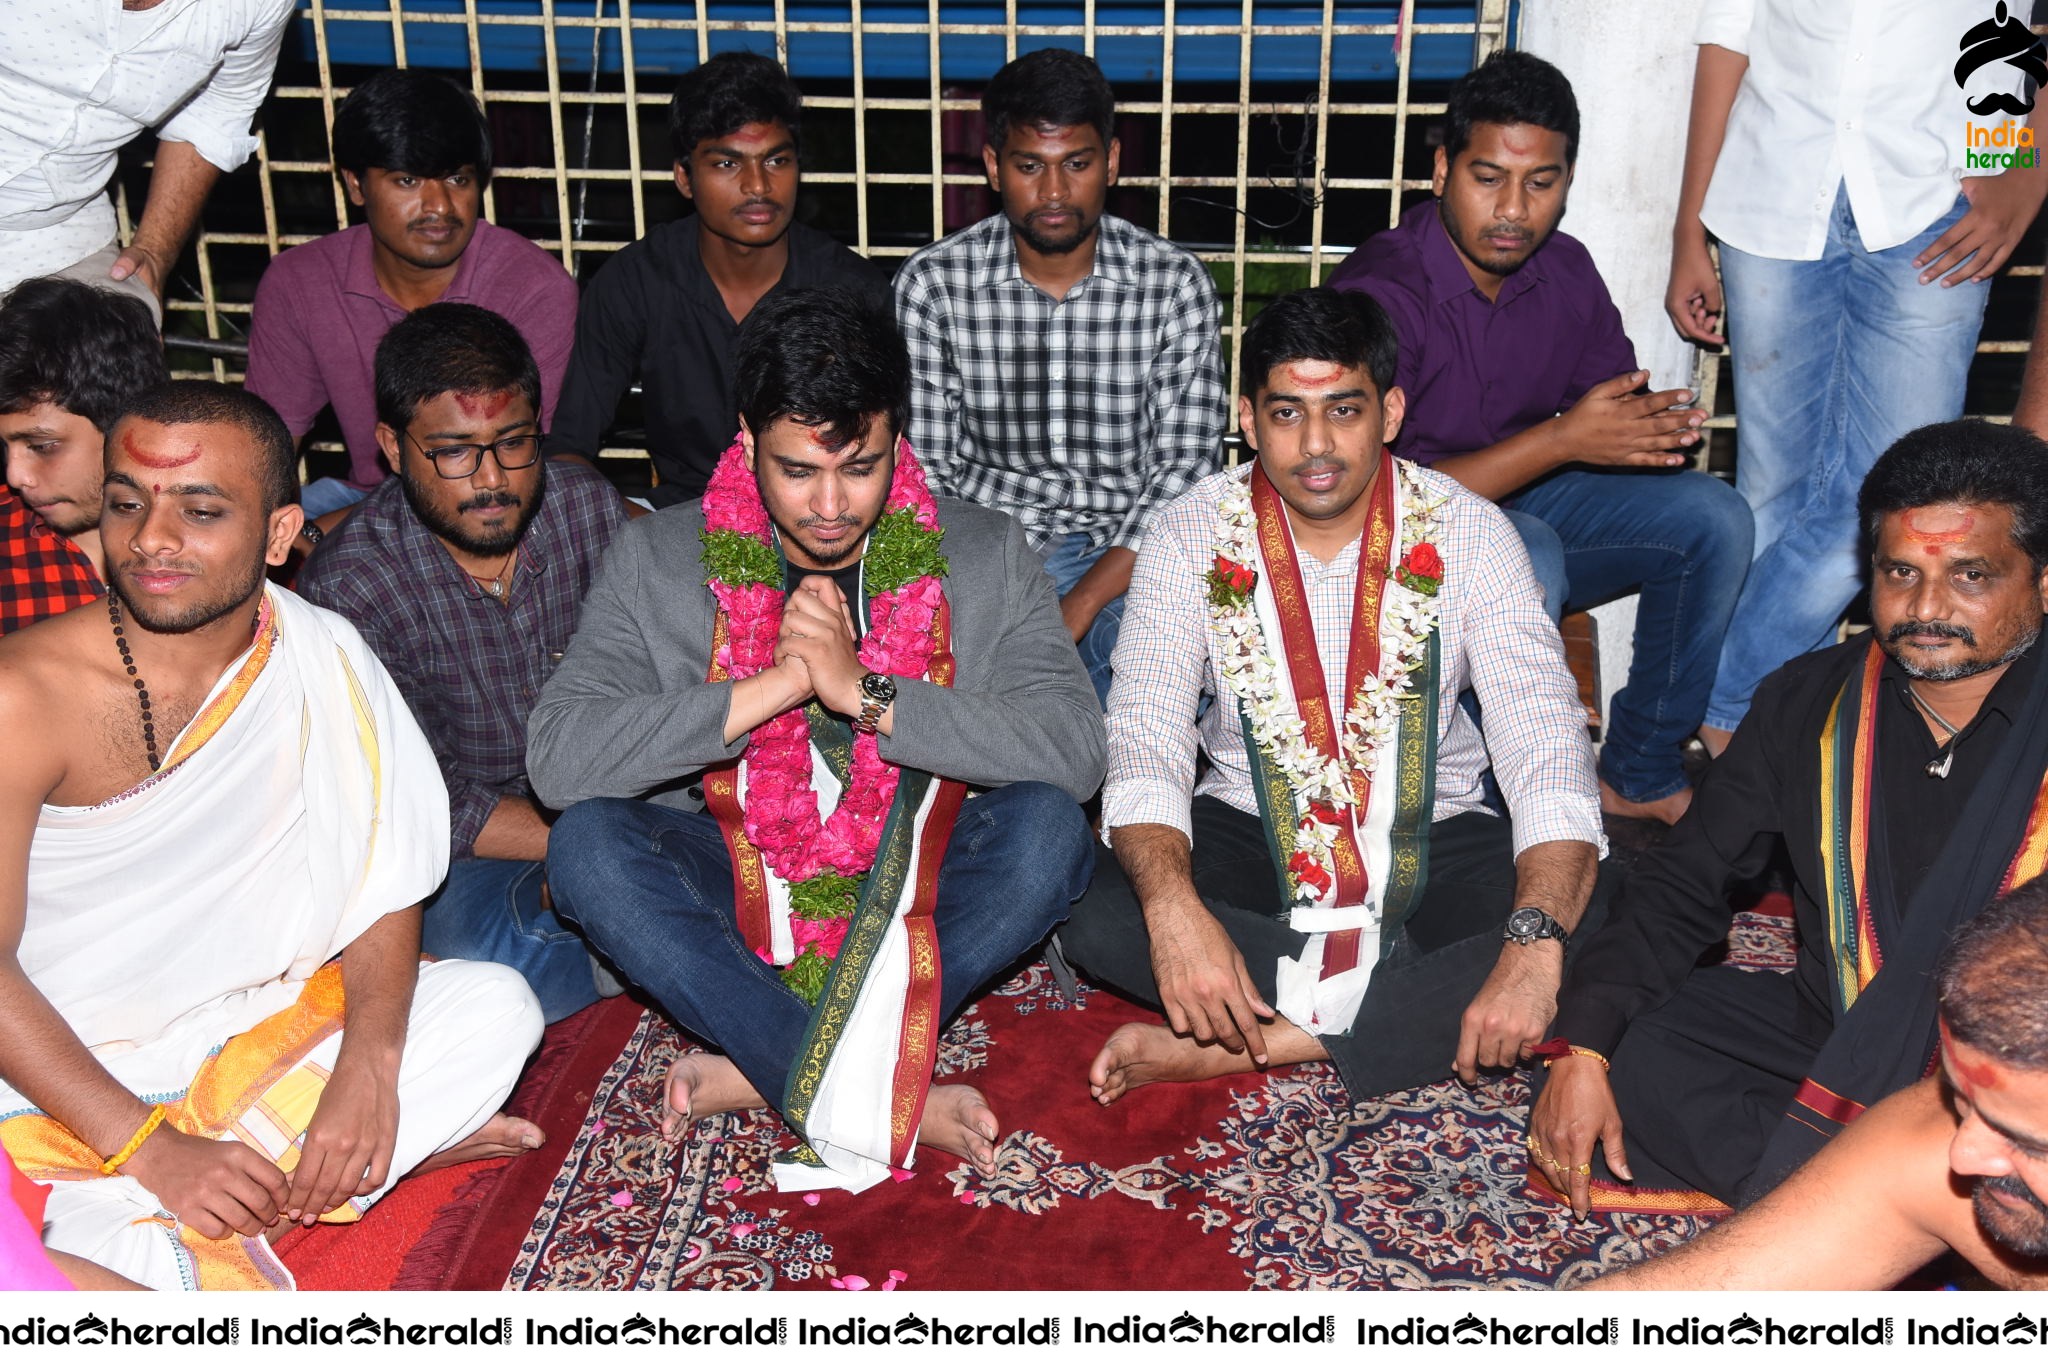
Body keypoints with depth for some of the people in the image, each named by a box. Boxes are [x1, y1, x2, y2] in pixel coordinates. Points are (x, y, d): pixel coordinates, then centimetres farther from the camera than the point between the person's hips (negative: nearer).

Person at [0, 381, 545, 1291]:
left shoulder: (323, 661, -6)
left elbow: (385, 881, -3)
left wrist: (368, 1059, -20)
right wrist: (151, 1149, -22)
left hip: (258, 1028, 5)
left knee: (494, 1005, -16)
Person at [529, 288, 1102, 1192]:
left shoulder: (985, 557, -5)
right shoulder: (655, 561, -5)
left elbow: (1074, 753, -18)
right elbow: (558, 761, -16)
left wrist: (865, 693, -25)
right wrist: (769, 686, -24)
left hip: (916, 887, 0)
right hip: (736, 884, 1)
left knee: (1045, 827, -28)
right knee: (587, 844, -27)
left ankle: (766, 1070, -25)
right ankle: (898, 1102, -29)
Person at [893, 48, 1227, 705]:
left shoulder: (1177, 282, -3)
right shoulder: (932, 283, -2)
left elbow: (1186, 463, -6)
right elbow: (925, 465, -1)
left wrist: (1080, 605, -19)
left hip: (1133, 556, 1)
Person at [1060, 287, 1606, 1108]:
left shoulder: (1466, 534, -11)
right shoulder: (1193, 538, -9)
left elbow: (1546, 749, -18)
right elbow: (1145, 739, -18)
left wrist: (1536, 944, -36)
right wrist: (1174, 908, -39)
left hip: (1431, 836, 0)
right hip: (1248, 827, 0)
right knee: (1097, 921, -28)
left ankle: (1239, 1047, -27)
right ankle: (1419, 1010, -18)